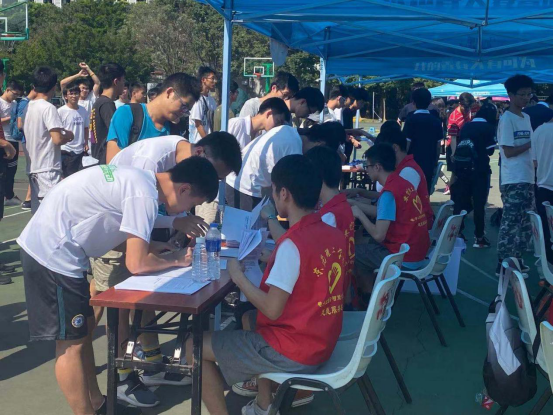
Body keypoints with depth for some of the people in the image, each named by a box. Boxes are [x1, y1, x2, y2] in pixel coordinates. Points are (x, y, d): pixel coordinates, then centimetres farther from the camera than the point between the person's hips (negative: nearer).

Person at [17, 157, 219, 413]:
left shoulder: (142, 180, 9)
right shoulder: (145, 195, -21)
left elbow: (138, 244, 18)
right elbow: (137, 264, -20)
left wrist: (168, 252, 8)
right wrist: (175, 260, -4)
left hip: (49, 245, 10)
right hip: (51, 252, -10)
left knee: (84, 329, 17)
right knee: (71, 342, -1)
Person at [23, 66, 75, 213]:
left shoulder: (28, 107, 12)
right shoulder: (48, 108, -12)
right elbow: (57, 139, -19)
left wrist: (62, 133, 19)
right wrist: (68, 136, 1)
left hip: (34, 166, 8)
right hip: (48, 167, -8)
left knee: (38, 210, 10)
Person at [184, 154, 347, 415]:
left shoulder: (292, 245, -23)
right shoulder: (334, 235, 1)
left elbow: (272, 310, -22)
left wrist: (238, 277, -10)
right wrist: (273, 260, 12)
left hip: (293, 353, -8)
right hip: (321, 344, 8)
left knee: (195, 347, 2)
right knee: (249, 317, 34)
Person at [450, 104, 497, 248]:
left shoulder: (466, 126, 13)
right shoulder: (489, 128, -2)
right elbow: (490, 150, -2)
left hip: (461, 168, 5)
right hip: (479, 169, -4)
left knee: (460, 203, 11)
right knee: (479, 204, 1)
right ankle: (479, 237, 2)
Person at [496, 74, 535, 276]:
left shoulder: (526, 118, 15)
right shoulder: (506, 119, -9)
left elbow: (529, 149, 16)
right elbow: (508, 151, -15)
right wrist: (530, 143, -10)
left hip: (527, 179, 8)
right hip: (513, 181, -8)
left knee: (526, 223, 11)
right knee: (510, 222, -8)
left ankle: (516, 259, 21)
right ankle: (502, 263, -2)